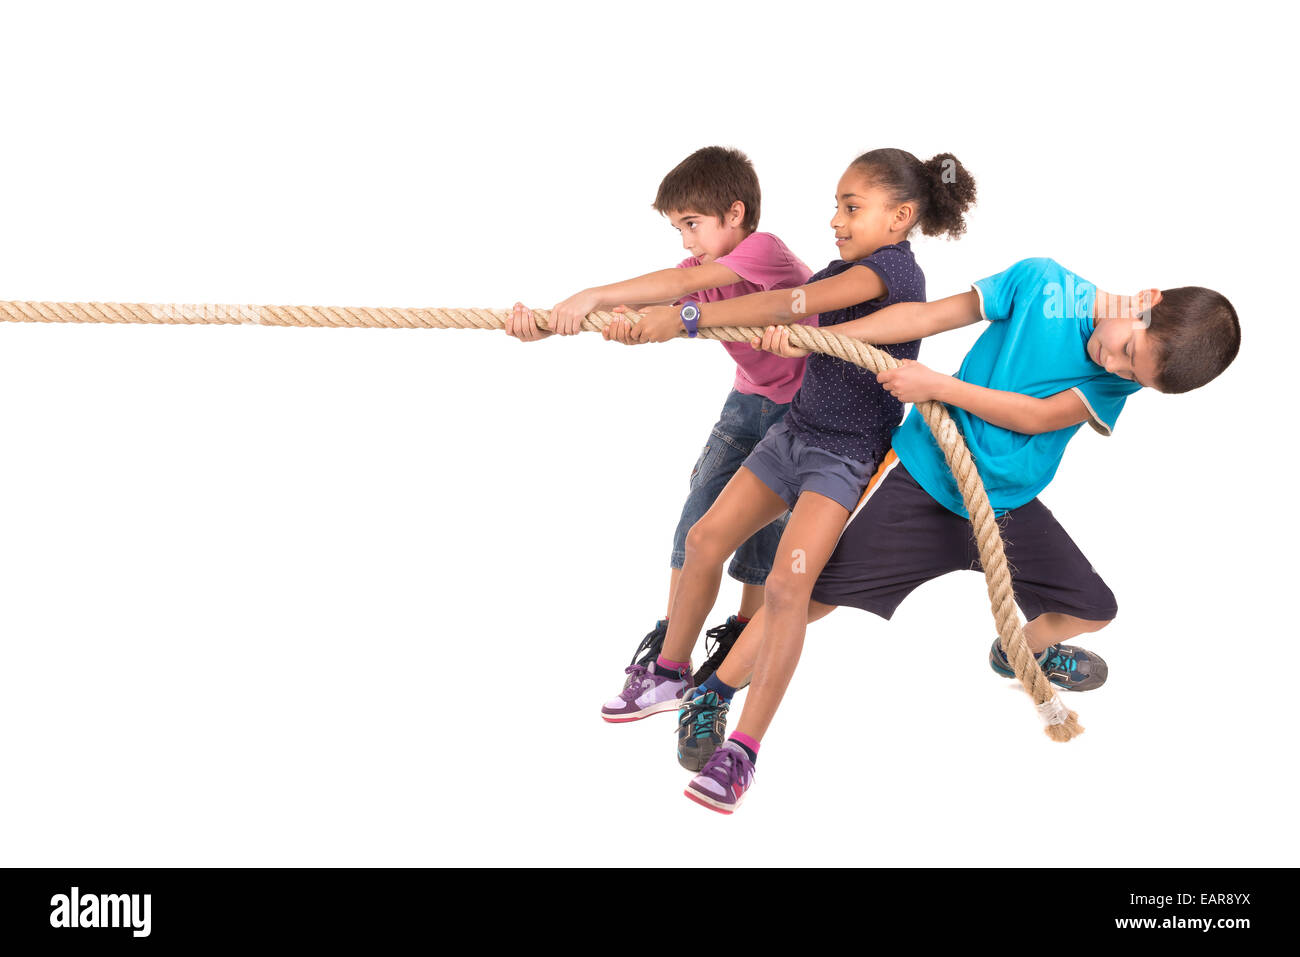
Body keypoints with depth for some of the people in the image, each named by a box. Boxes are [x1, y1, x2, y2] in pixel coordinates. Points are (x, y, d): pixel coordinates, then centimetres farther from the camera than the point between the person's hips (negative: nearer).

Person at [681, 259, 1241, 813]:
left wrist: (936, 385, -27)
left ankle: (1022, 649, 45)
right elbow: (928, 315, -13)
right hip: (922, 480, -3)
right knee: (809, 593, -14)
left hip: (1009, 506, 4)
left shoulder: (1127, 377, -10)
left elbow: (1036, 416, -18)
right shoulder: (1042, 282, -16)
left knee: (1092, 609, 8)